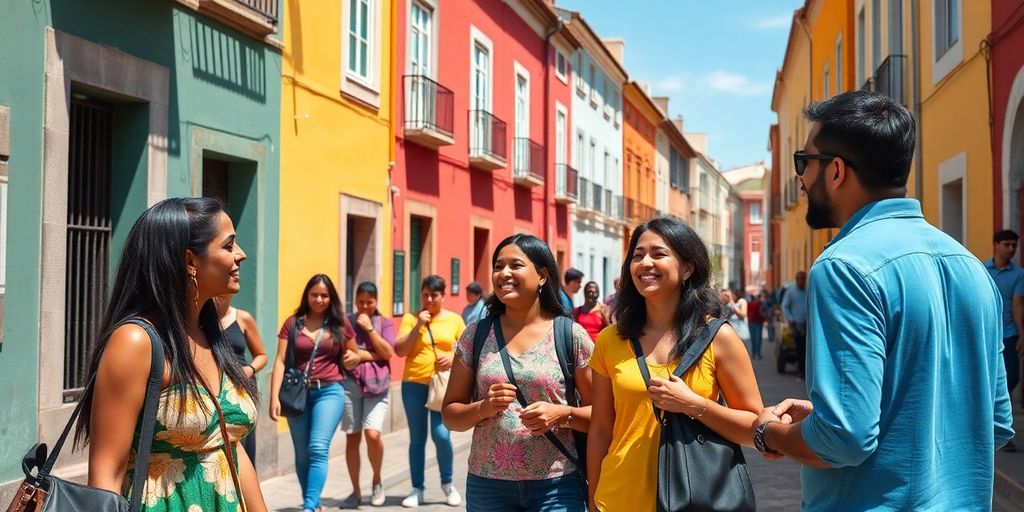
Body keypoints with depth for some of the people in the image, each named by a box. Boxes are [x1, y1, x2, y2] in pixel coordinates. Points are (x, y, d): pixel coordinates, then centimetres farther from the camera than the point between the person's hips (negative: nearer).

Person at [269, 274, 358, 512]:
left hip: (330, 391, -1)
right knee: (302, 454, 9)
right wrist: (274, 397, -11)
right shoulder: (293, 323, 3)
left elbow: (354, 355, 18)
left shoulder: (340, 324, 5)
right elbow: (280, 361, -2)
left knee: (318, 449, -15)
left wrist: (353, 359, -7)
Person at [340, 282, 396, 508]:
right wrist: (374, 355, -6)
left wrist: (369, 328, -8)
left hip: (377, 385, -1)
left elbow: (388, 353, -4)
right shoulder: (346, 322, 6)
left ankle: (377, 480, 12)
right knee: (352, 438, 4)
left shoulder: (384, 323, 9)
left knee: (373, 434, -15)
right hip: (350, 384, 1)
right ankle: (356, 492, 16)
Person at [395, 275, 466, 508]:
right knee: (417, 438, 5)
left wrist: (454, 358, -12)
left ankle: (448, 483, 14)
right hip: (414, 384, 1)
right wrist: (418, 326, -11)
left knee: (441, 435, -9)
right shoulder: (411, 318, 3)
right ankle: (417, 489, 17)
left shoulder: (455, 319, 6)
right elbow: (400, 350, -3)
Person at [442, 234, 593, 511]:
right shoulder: (475, 335, 2)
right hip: (487, 485, 2)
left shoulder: (570, 335, -4)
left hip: (555, 486, -2)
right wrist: (483, 408, -14)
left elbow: (599, 413, 1)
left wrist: (563, 414, -17)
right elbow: (450, 414, 5)